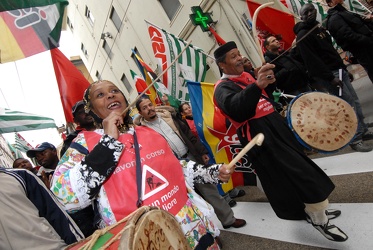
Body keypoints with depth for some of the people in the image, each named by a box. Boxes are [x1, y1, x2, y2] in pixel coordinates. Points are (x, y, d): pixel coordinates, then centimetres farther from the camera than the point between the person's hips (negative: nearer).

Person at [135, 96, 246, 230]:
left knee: (210, 189, 12)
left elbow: (188, 134, 9)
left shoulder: (168, 115, 6)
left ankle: (229, 219, 28)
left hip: (192, 158, 4)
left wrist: (202, 152, 7)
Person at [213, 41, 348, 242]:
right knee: (298, 173, -7)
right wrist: (257, 85, -52)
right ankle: (320, 220, 13)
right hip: (260, 136, -9)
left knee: (300, 166, 19)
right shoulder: (223, 88, -14)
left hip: (276, 126, 9)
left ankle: (315, 210, 39)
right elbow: (236, 108, -38)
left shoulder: (245, 75, 15)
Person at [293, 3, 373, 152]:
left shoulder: (320, 29, 18)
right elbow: (312, 60, -20)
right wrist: (330, 78, -22)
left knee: (355, 101, 12)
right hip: (327, 75, -9)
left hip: (339, 70, 9)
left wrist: (343, 66, 15)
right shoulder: (303, 35, -12)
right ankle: (355, 140, -2)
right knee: (349, 105, -10)